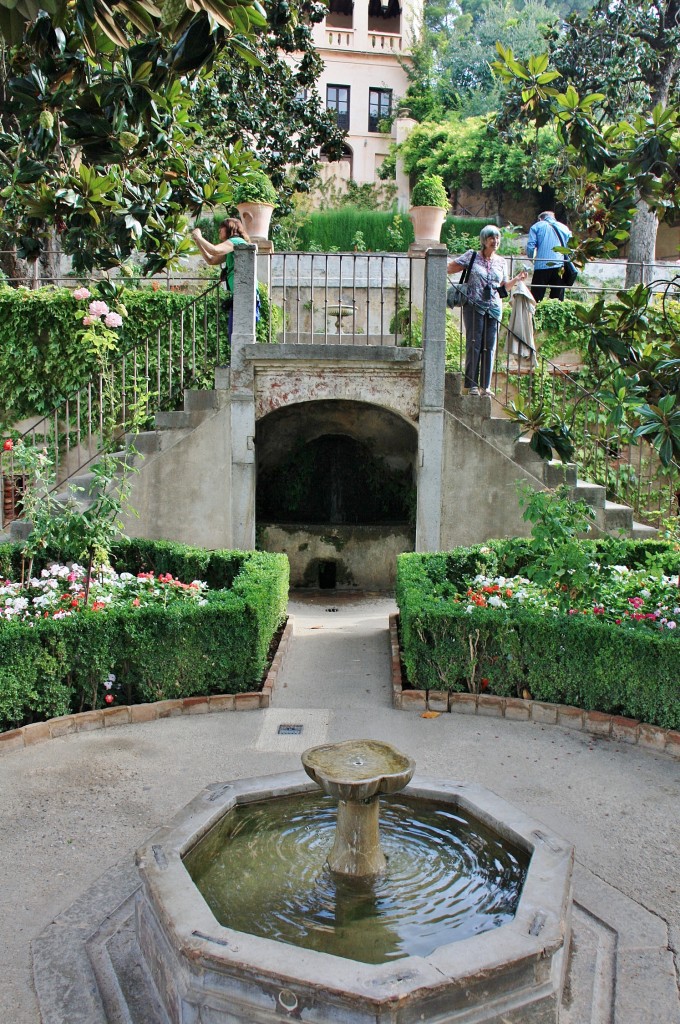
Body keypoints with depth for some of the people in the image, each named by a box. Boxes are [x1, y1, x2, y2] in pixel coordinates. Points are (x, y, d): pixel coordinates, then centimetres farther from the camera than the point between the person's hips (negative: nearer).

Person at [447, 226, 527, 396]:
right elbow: (450, 267, 3)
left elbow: (504, 286, 20)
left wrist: (517, 279, 4)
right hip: (474, 306, -4)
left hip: (494, 308, 4)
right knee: (474, 345, -5)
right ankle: (472, 384, 0)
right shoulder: (472, 256, 2)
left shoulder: (501, 261, 14)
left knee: (490, 347, 2)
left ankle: (485, 385, 8)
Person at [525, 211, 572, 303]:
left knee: (536, 299, -2)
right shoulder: (564, 228, 18)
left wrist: (533, 258, 17)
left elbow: (530, 248, -1)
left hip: (542, 265, -3)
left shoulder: (536, 226, 9)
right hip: (560, 267, 3)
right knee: (558, 299, 3)